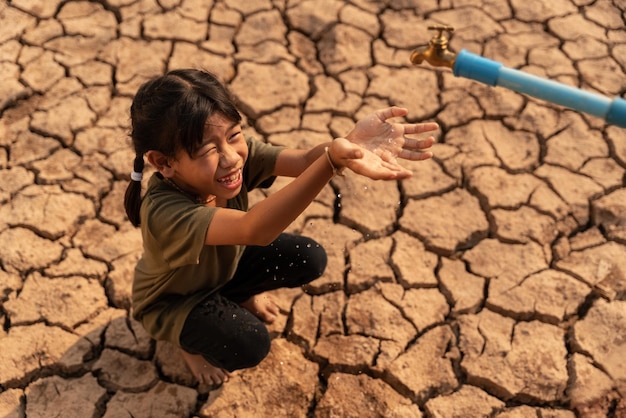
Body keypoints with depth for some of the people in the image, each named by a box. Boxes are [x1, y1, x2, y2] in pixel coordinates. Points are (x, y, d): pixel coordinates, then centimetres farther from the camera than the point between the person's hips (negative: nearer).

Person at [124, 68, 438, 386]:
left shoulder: (237, 152, -27)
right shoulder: (163, 211, -46)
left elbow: (304, 160, -43)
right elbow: (254, 229, -61)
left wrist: (350, 145, -68)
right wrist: (333, 160, -75)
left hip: (225, 263, 6)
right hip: (172, 299, -5)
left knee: (310, 259, -10)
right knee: (250, 345, -26)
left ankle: (238, 295, 18)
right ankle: (190, 341, 9)